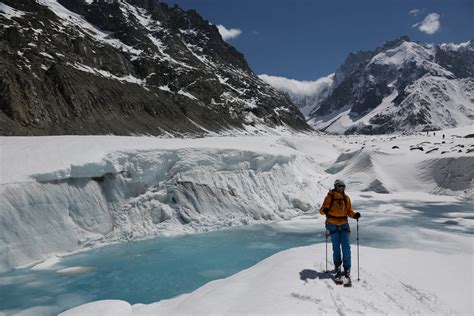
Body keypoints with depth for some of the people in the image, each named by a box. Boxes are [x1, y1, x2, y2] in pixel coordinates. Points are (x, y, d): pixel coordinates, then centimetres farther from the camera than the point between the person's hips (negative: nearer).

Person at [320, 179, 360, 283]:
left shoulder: (346, 198, 6)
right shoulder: (330, 197, -4)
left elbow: (349, 211, 10)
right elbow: (322, 210, -3)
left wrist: (355, 215, -11)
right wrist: (324, 211, -27)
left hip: (344, 225, 2)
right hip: (332, 225, -2)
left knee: (346, 247, -5)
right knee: (336, 247, 1)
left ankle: (347, 269, 3)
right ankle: (337, 267, 20)